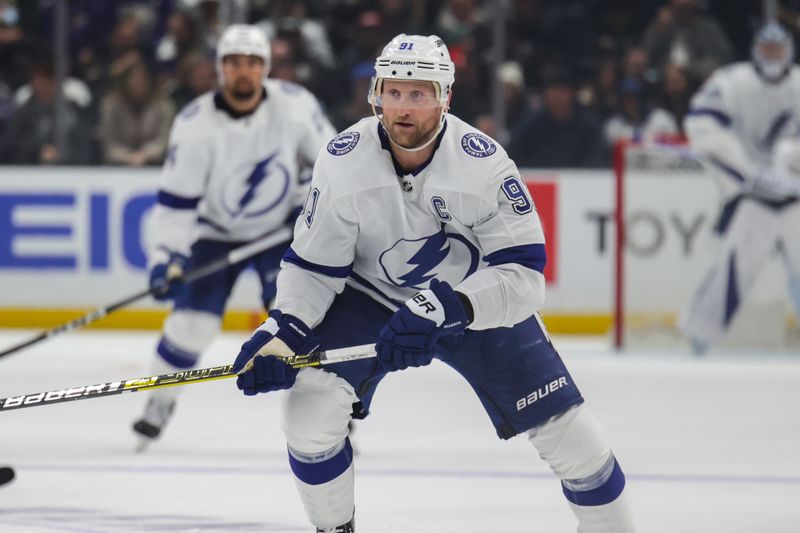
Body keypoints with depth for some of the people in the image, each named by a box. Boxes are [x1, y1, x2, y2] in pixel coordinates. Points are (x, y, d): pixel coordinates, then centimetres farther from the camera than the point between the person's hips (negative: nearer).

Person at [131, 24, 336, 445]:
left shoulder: (294, 104, -19)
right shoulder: (196, 123, -22)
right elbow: (176, 198, -20)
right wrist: (166, 257, -27)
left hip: (281, 227, 0)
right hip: (216, 232, 0)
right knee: (192, 319, -9)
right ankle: (159, 403, 14)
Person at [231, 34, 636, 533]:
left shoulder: (485, 163, -27)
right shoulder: (343, 162, -22)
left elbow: (524, 273, -30)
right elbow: (311, 265, -11)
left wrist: (443, 308, -43)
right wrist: (282, 332, -28)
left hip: (479, 300, -1)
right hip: (371, 296, 1)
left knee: (567, 430, -5)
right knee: (310, 404, -22)